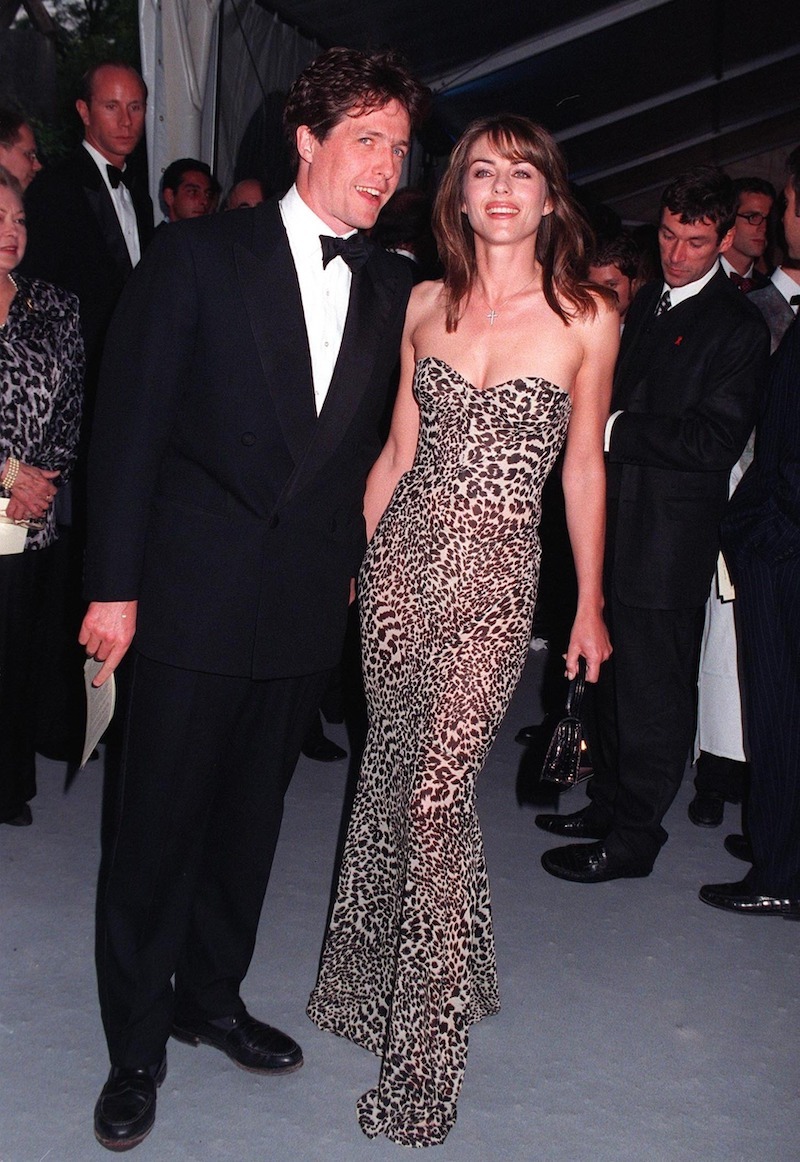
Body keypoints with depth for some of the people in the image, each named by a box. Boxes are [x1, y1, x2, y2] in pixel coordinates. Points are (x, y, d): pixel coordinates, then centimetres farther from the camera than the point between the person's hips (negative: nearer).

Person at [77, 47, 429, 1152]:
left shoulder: (390, 287, 7)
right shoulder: (200, 253, -5)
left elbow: (373, 438, 12)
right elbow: (130, 424, -7)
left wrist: (354, 557, 5)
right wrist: (114, 585, -10)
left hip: (308, 604, 4)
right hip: (192, 596, -4)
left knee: (251, 813, 17)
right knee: (156, 822, 5)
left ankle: (211, 997, 37)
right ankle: (136, 1048, 23)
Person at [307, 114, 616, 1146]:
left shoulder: (586, 317, 0)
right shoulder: (427, 304, 8)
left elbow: (585, 466, 6)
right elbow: (398, 451, 12)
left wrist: (590, 604, 9)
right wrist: (351, 559, 9)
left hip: (494, 573, -3)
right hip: (401, 557, 4)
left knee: (437, 793, -8)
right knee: (390, 771, 12)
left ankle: (426, 1046, 9)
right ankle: (382, 977, 35)